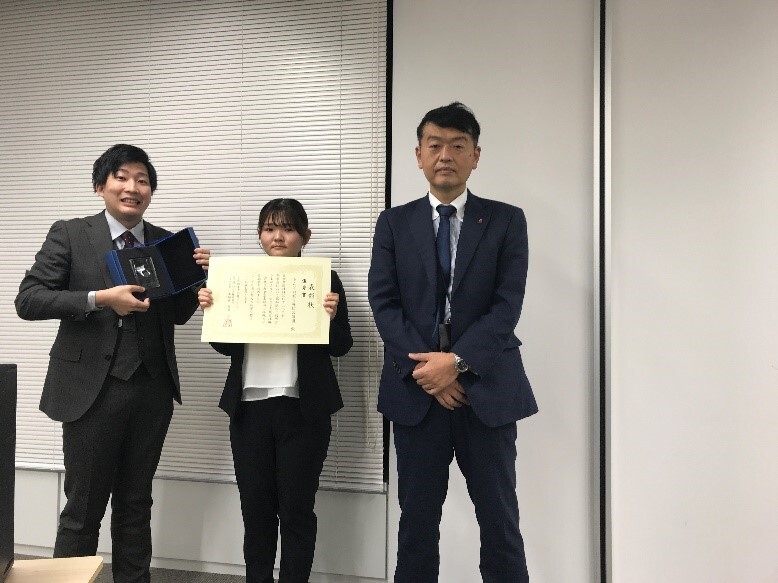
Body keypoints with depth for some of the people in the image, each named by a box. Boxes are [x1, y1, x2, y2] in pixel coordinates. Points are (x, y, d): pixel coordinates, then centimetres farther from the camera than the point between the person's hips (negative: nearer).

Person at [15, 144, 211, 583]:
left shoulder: (167, 243, 8)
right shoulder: (69, 235, -1)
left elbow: (178, 315, 11)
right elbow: (27, 300, -8)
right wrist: (99, 298, -19)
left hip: (152, 389, 3)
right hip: (92, 388, -3)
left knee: (136, 504, 15)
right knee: (83, 507, 6)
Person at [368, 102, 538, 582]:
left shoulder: (507, 221, 4)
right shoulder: (394, 223, 8)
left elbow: (508, 305, -5)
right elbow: (384, 303, -1)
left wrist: (457, 360, -17)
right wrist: (424, 367, -13)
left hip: (487, 390, -1)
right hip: (415, 391, 1)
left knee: (501, 525, 6)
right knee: (417, 523, 10)